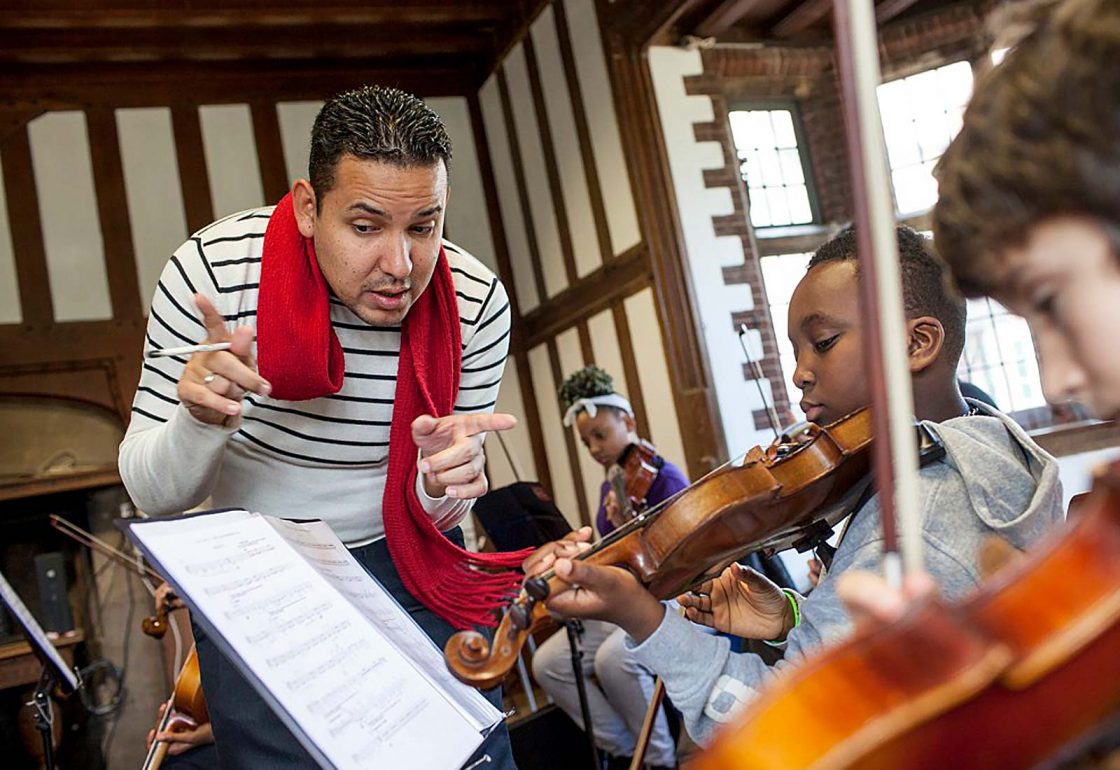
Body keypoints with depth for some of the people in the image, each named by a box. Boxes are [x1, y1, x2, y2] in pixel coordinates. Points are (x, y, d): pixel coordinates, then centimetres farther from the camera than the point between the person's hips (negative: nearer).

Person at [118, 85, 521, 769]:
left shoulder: (478, 302, -17)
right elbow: (153, 496, -13)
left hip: (400, 562, 1)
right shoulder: (212, 271, -22)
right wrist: (202, 421, -34)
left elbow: (440, 516, -6)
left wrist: (444, 480, -30)